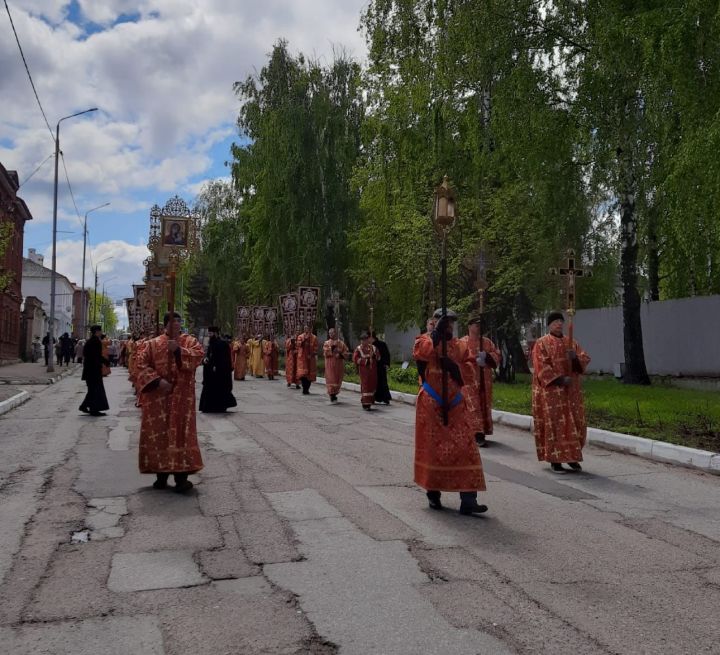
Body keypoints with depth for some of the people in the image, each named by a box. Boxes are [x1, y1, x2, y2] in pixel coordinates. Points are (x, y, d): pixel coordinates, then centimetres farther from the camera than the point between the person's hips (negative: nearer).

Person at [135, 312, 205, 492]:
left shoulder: (189, 340, 8)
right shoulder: (152, 344, 8)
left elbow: (199, 355, -10)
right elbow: (141, 364, -3)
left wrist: (179, 350, -21)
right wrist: (157, 380, -14)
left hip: (181, 396, -1)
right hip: (157, 396, 1)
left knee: (180, 432, -6)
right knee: (158, 433, 4)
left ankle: (181, 476, -6)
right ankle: (161, 474, 14)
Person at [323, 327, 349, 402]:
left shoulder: (341, 343, 6)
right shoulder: (327, 343, 3)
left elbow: (345, 354, 3)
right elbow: (325, 353, -9)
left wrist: (340, 354, -15)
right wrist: (331, 348, -16)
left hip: (339, 364, 2)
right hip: (330, 364, -2)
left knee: (338, 380, 5)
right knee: (331, 379, -8)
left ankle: (334, 394, 20)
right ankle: (332, 395, -7)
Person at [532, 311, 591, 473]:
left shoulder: (571, 343, 14)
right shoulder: (541, 343, -2)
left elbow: (585, 360, 5)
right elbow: (541, 367, -12)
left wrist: (575, 357, -17)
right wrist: (560, 379, -20)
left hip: (571, 391, 5)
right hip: (551, 391, -5)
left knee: (575, 424, 5)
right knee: (554, 424, -5)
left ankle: (572, 457, 18)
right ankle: (555, 459, 2)